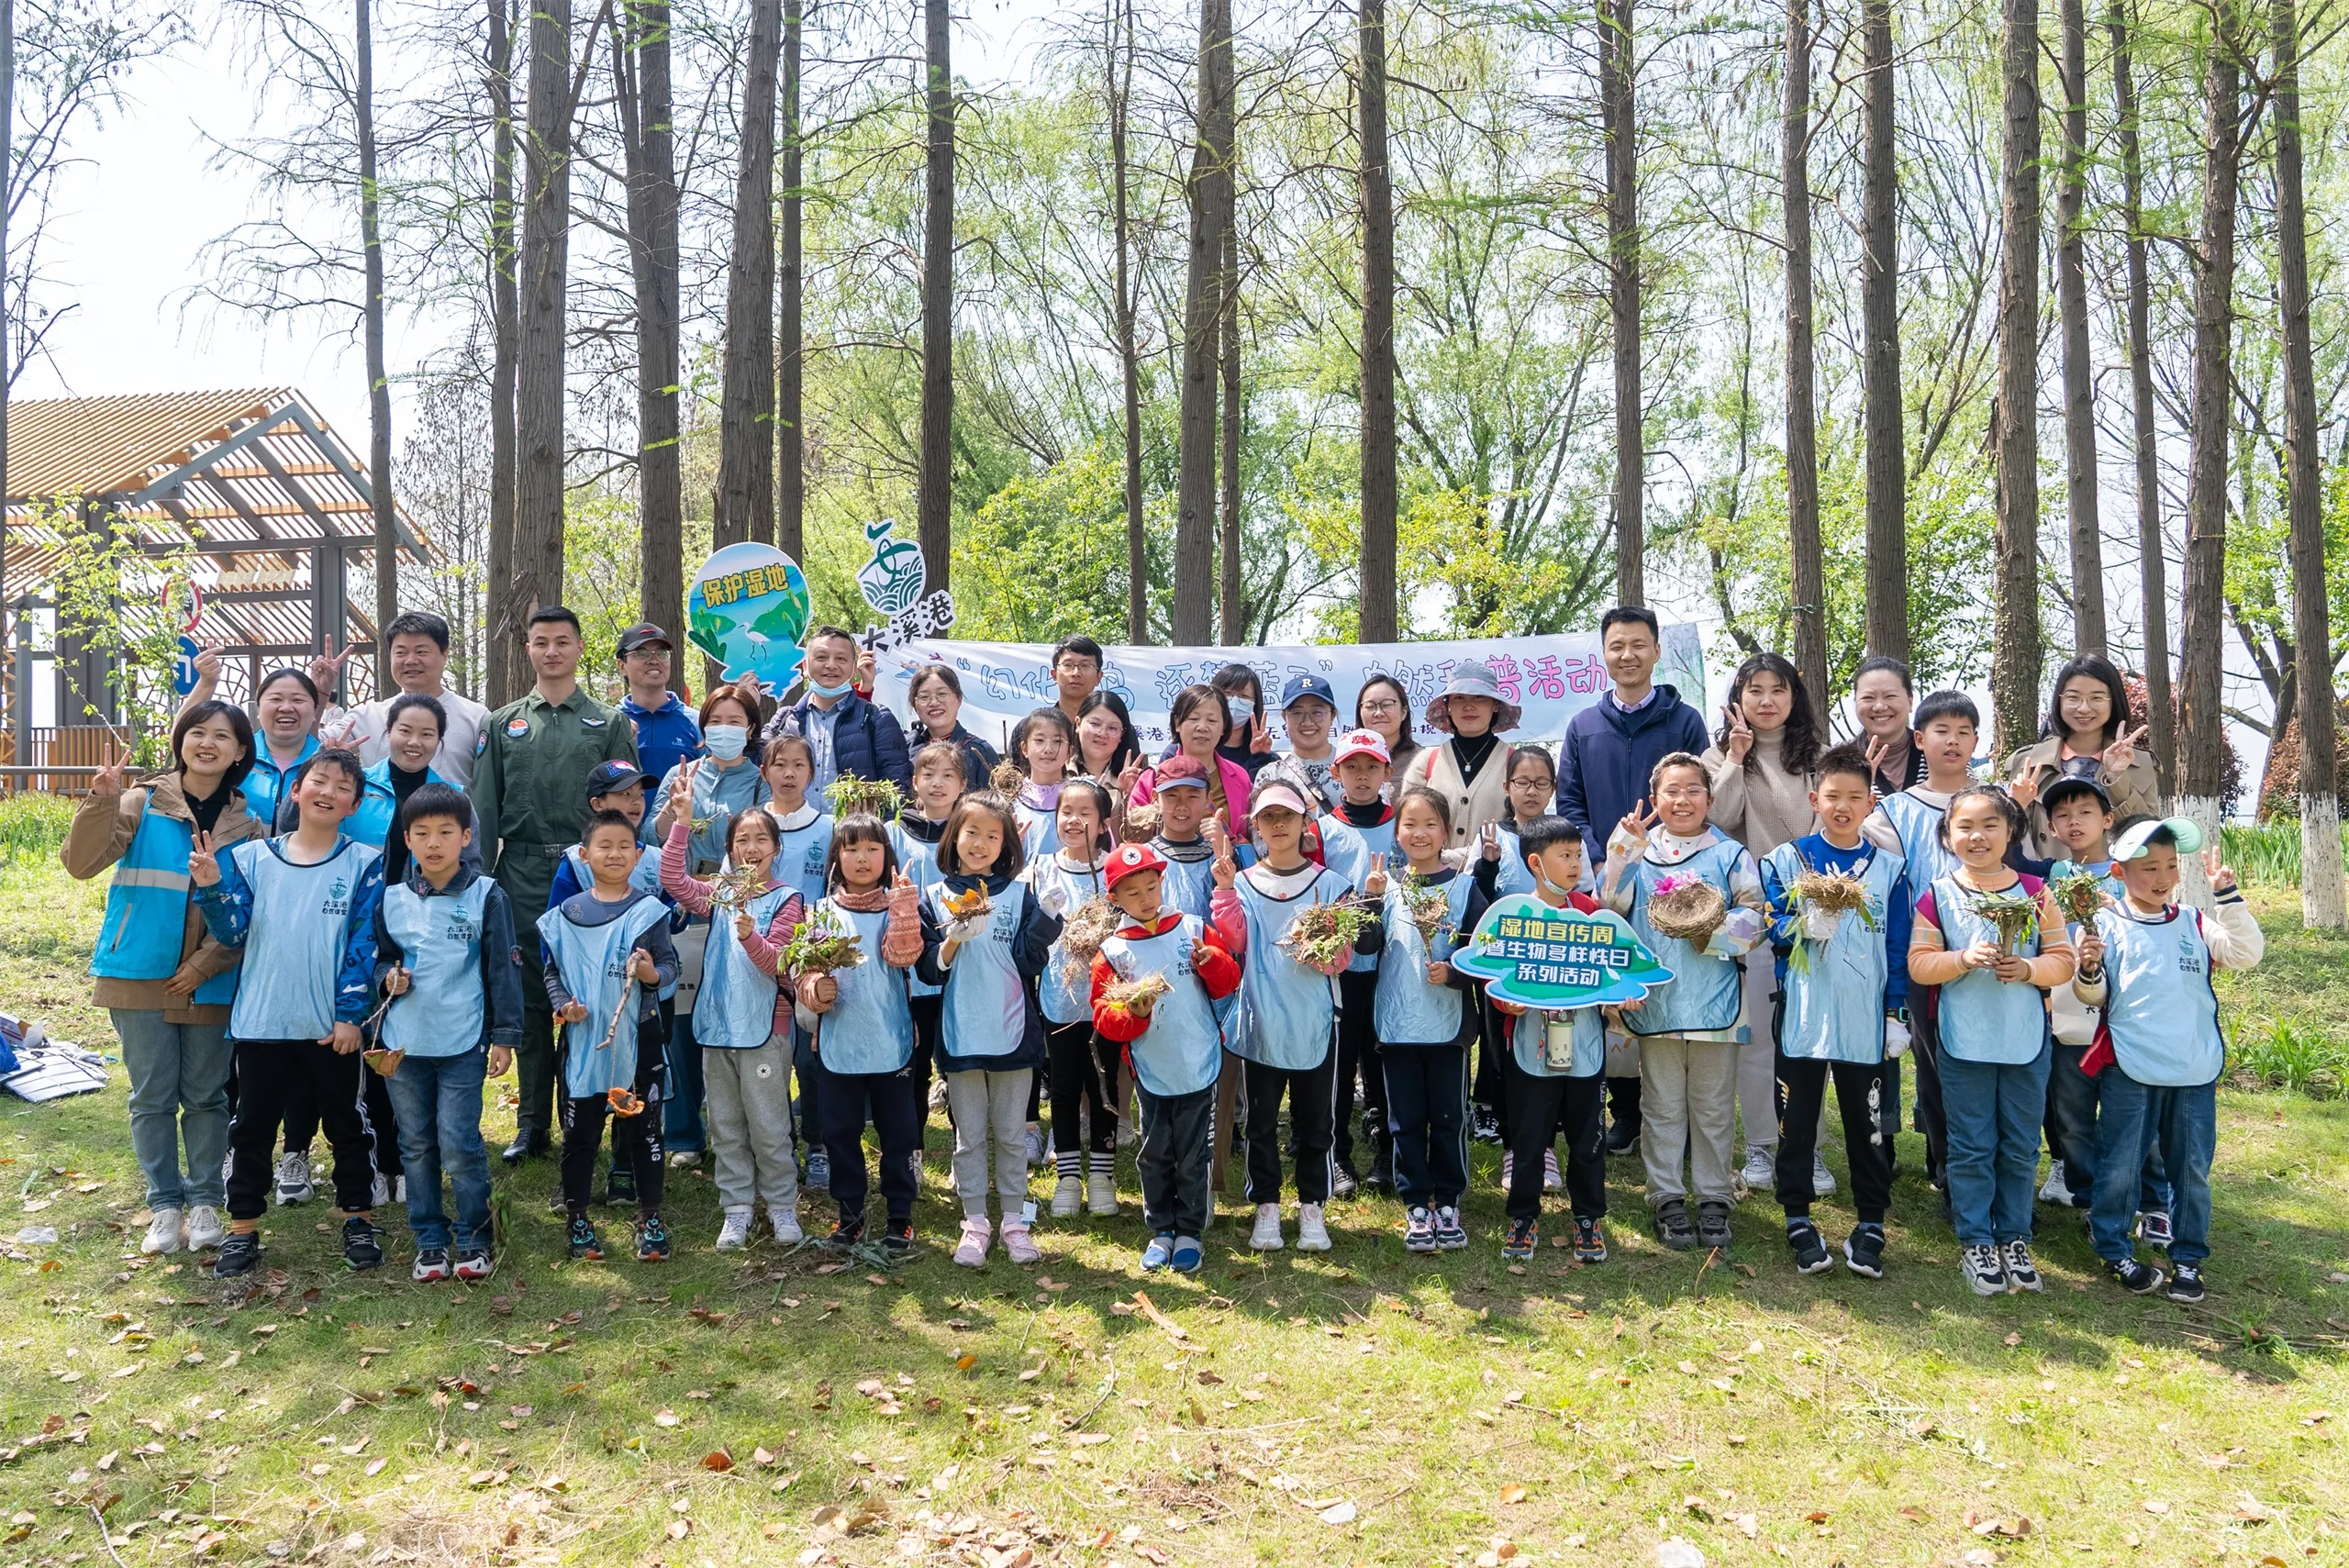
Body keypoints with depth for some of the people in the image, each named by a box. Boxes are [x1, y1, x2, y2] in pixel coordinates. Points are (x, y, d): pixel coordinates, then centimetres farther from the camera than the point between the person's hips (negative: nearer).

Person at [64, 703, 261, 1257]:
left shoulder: (247, 822, 3)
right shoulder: (142, 803, 0)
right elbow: (82, 863, -12)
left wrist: (204, 965, -9)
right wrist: (101, 800, -25)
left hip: (210, 983, 1)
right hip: (141, 977, -1)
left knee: (206, 1096, 8)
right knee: (153, 1096, 5)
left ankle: (203, 1201, 20)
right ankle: (164, 1204, 16)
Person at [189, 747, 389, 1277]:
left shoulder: (363, 865, -3)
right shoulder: (252, 858, 2)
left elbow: (364, 946, -5)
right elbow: (233, 933, -1)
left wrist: (350, 1014, -9)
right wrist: (211, 889, -17)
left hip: (334, 1026, -1)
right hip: (261, 1021, 2)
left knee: (347, 1124, 10)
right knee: (252, 1127, 10)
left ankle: (358, 1219, 23)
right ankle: (243, 1228, 22)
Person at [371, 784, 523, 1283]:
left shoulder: (486, 896, -4)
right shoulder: (393, 900, 5)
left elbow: (503, 970, -3)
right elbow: (380, 957, 19)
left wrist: (505, 1035, -6)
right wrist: (387, 977, -5)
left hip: (463, 1044, -4)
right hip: (403, 1044, 4)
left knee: (459, 1146, -5)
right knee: (417, 1146, 11)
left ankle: (475, 1240, 11)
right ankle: (429, 1242, 22)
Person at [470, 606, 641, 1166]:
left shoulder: (608, 724, 8)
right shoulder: (504, 724, 12)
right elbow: (484, 809, 9)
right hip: (522, 877, 1)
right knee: (530, 999, 4)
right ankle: (532, 1122, 12)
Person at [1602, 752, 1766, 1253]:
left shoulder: (1730, 854, 4)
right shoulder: (1639, 850, 6)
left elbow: (1753, 916, -2)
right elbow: (1611, 905, -7)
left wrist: (1709, 928, -16)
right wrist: (1624, 851, -15)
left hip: (1714, 999, 0)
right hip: (1655, 999, 1)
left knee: (1712, 1107, 8)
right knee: (1663, 1106, 8)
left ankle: (1712, 1199, 19)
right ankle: (1667, 1198, 17)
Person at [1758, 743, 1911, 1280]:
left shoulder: (1889, 867, 6)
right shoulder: (1786, 859, 2)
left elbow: (1898, 948, 7)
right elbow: (1774, 928, -3)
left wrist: (1896, 1013, 3)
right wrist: (1808, 925, -24)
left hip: (1866, 1019, 1)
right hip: (1802, 1014, -1)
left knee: (1868, 1124, 7)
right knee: (1797, 1120, 6)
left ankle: (1871, 1225, 18)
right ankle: (1798, 1221, 18)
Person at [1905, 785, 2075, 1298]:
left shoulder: (2035, 892, 2)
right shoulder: (1937, 895, -3)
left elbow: (2063, 961, 1)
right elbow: (1919, 965, -5)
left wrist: (2029, 969, -17)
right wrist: (1963, 959, -21)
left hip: (2026, 1040, 2)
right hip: (1964, 1040, -2)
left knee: (2021, 1147, 10)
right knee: (1972, 1147, 5)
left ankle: (2014, 1239, 24)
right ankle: (1975, 1242, 15)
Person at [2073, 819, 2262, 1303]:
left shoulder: (2195, 923, 6)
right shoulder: (2106, 925, -3)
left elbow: (2246, 953, -8)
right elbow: (2094, 996, -1)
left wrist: (2226, 894, -12)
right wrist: (2088, 969, -22)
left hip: (2195, 1071, 3)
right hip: (2129, 1069, -3)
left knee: (2192, 1167, 11)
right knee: (2120, 1166, 4)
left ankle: (2187, 1257, 25)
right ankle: (2114, 1249, 21)